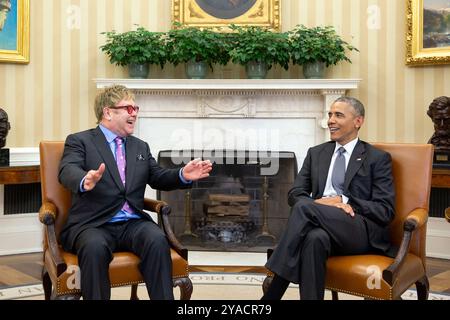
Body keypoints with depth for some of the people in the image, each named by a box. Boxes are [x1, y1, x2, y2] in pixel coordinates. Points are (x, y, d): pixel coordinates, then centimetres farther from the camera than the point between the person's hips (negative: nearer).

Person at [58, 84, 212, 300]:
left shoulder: (141, 147, 23)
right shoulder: (79, 141, 4)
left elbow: (158, 178, 18)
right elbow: (67, 171, -14)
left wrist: (183, 175, -5)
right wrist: (85, 182, -39)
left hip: (133, 224, 4)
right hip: (93, 225, -3)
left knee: (157, 240, -28)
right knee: (95, 247, -37)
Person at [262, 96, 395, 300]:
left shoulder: (378, 158, 9)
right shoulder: (316, 153, 21)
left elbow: (386, 211, 0)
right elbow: (294, 194, 10)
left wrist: (343, 201, -13)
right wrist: (321, 203, -12)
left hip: (362, 230, -2)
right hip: (322, 223, 3)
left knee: (304, 207, -30)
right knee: (315, 238, -38)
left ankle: (272, 293, -27)